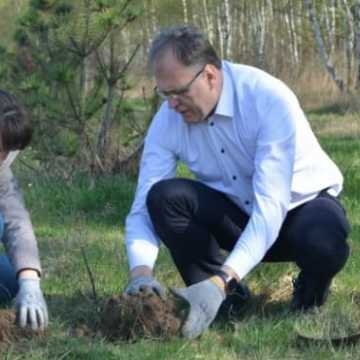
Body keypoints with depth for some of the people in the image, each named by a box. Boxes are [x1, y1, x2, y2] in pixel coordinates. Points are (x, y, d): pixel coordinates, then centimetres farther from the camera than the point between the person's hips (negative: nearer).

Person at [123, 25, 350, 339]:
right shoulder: (167, 121, -15)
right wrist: (141, 273, -38)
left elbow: (271, 205, -37)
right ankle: (227, 303, -8)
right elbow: (143, 208, -16)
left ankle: (308, 304, -2)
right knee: (164, 196, -24)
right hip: (237, 214, 4)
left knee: (322, 242, -39)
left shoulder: (269, 99, -30)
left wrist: (221, 283, -47)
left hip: (302, 204, -4)